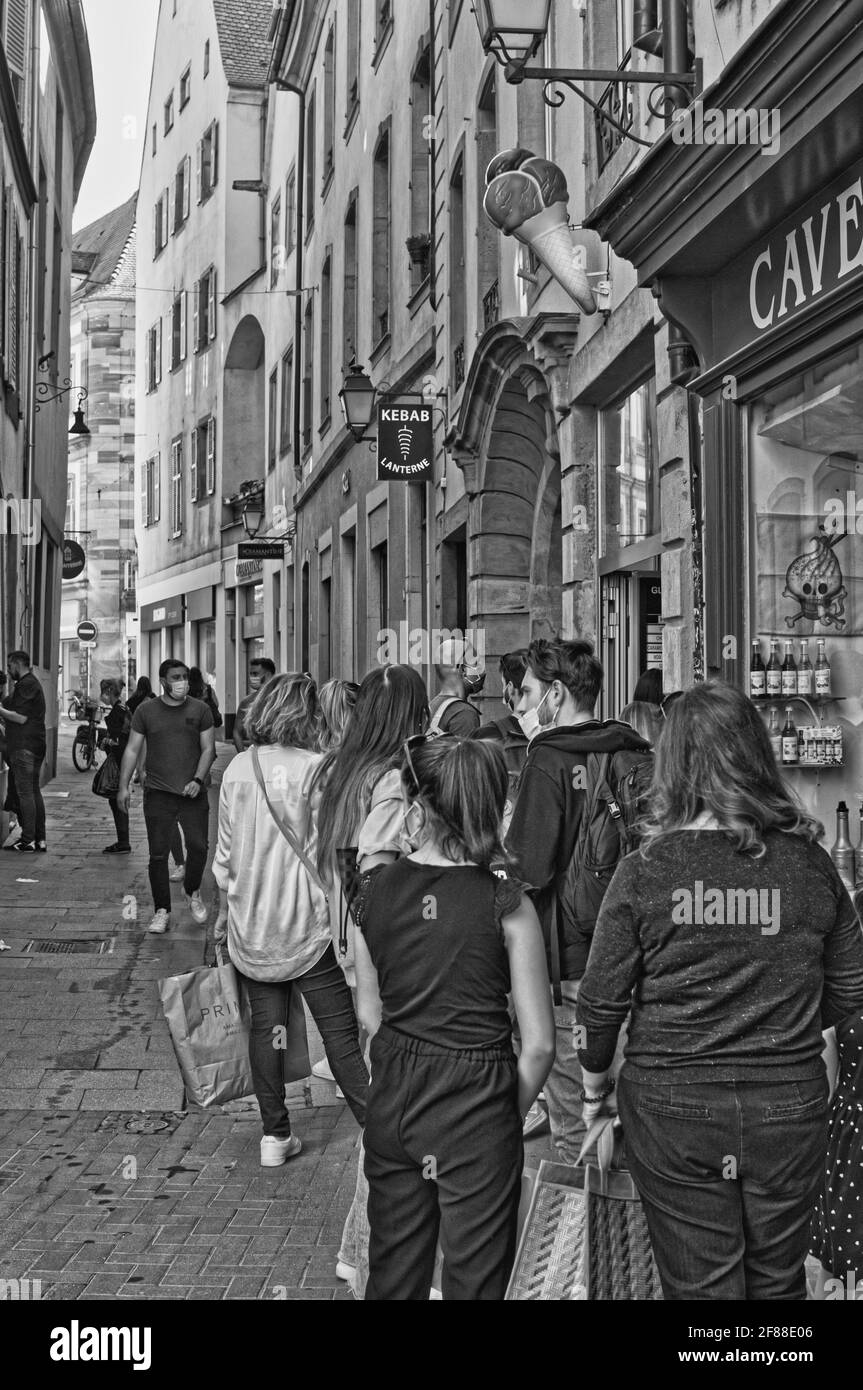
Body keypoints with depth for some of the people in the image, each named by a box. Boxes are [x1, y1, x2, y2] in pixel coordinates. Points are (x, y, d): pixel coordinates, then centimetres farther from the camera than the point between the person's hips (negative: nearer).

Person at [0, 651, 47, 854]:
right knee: (34, 792, 10)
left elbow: (21, 717, -17)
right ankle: (40, 840, 11)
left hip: (24, 747, -10)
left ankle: (28, 841, -9)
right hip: (35, 745, 10)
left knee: (25, 793, -8)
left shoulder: (26, 685, -12)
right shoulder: (32, 683, 20)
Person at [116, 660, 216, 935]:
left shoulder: (199, 710, 5)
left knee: (198, 846, -6)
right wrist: (124, 786, -1)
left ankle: (192, 892, 22)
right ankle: (162, 911, 10)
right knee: (158, 854, 0)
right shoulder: (145, 711, 5)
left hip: (192, 793, 0)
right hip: (158, 793, 0)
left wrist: (198, 780, -9)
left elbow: (208, 748, 5)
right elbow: (132, 750, 7)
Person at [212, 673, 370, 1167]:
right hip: (307, 923, -4)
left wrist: (226, 904, 21)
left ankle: (275, 1134, 17)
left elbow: (225, 852, 9)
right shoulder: (314, 768, -11)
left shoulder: (237, 769, 3)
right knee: (340, 1031, 0)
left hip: (250, 926, 5)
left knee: (265, 1026, 12)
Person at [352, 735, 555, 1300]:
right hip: (477, 1105, -4)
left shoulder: (374, 889, -4)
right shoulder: (505, 904, -14)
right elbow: (540, 1044, -11)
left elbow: (369, 1012, 6)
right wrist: (514, 1113, 4)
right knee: (474, 1280, 12)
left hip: (393, 1099, 4)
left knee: (392, 1273, 20)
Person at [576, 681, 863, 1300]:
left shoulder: (644, 871, -11)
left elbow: (601, 1002, -5)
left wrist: (595, 1088, 11)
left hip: (671, 1109, -1)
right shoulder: (810, 865, -6)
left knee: (699, 1288, 11)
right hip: (790, 1105, 2)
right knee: (777, 1284, 18)